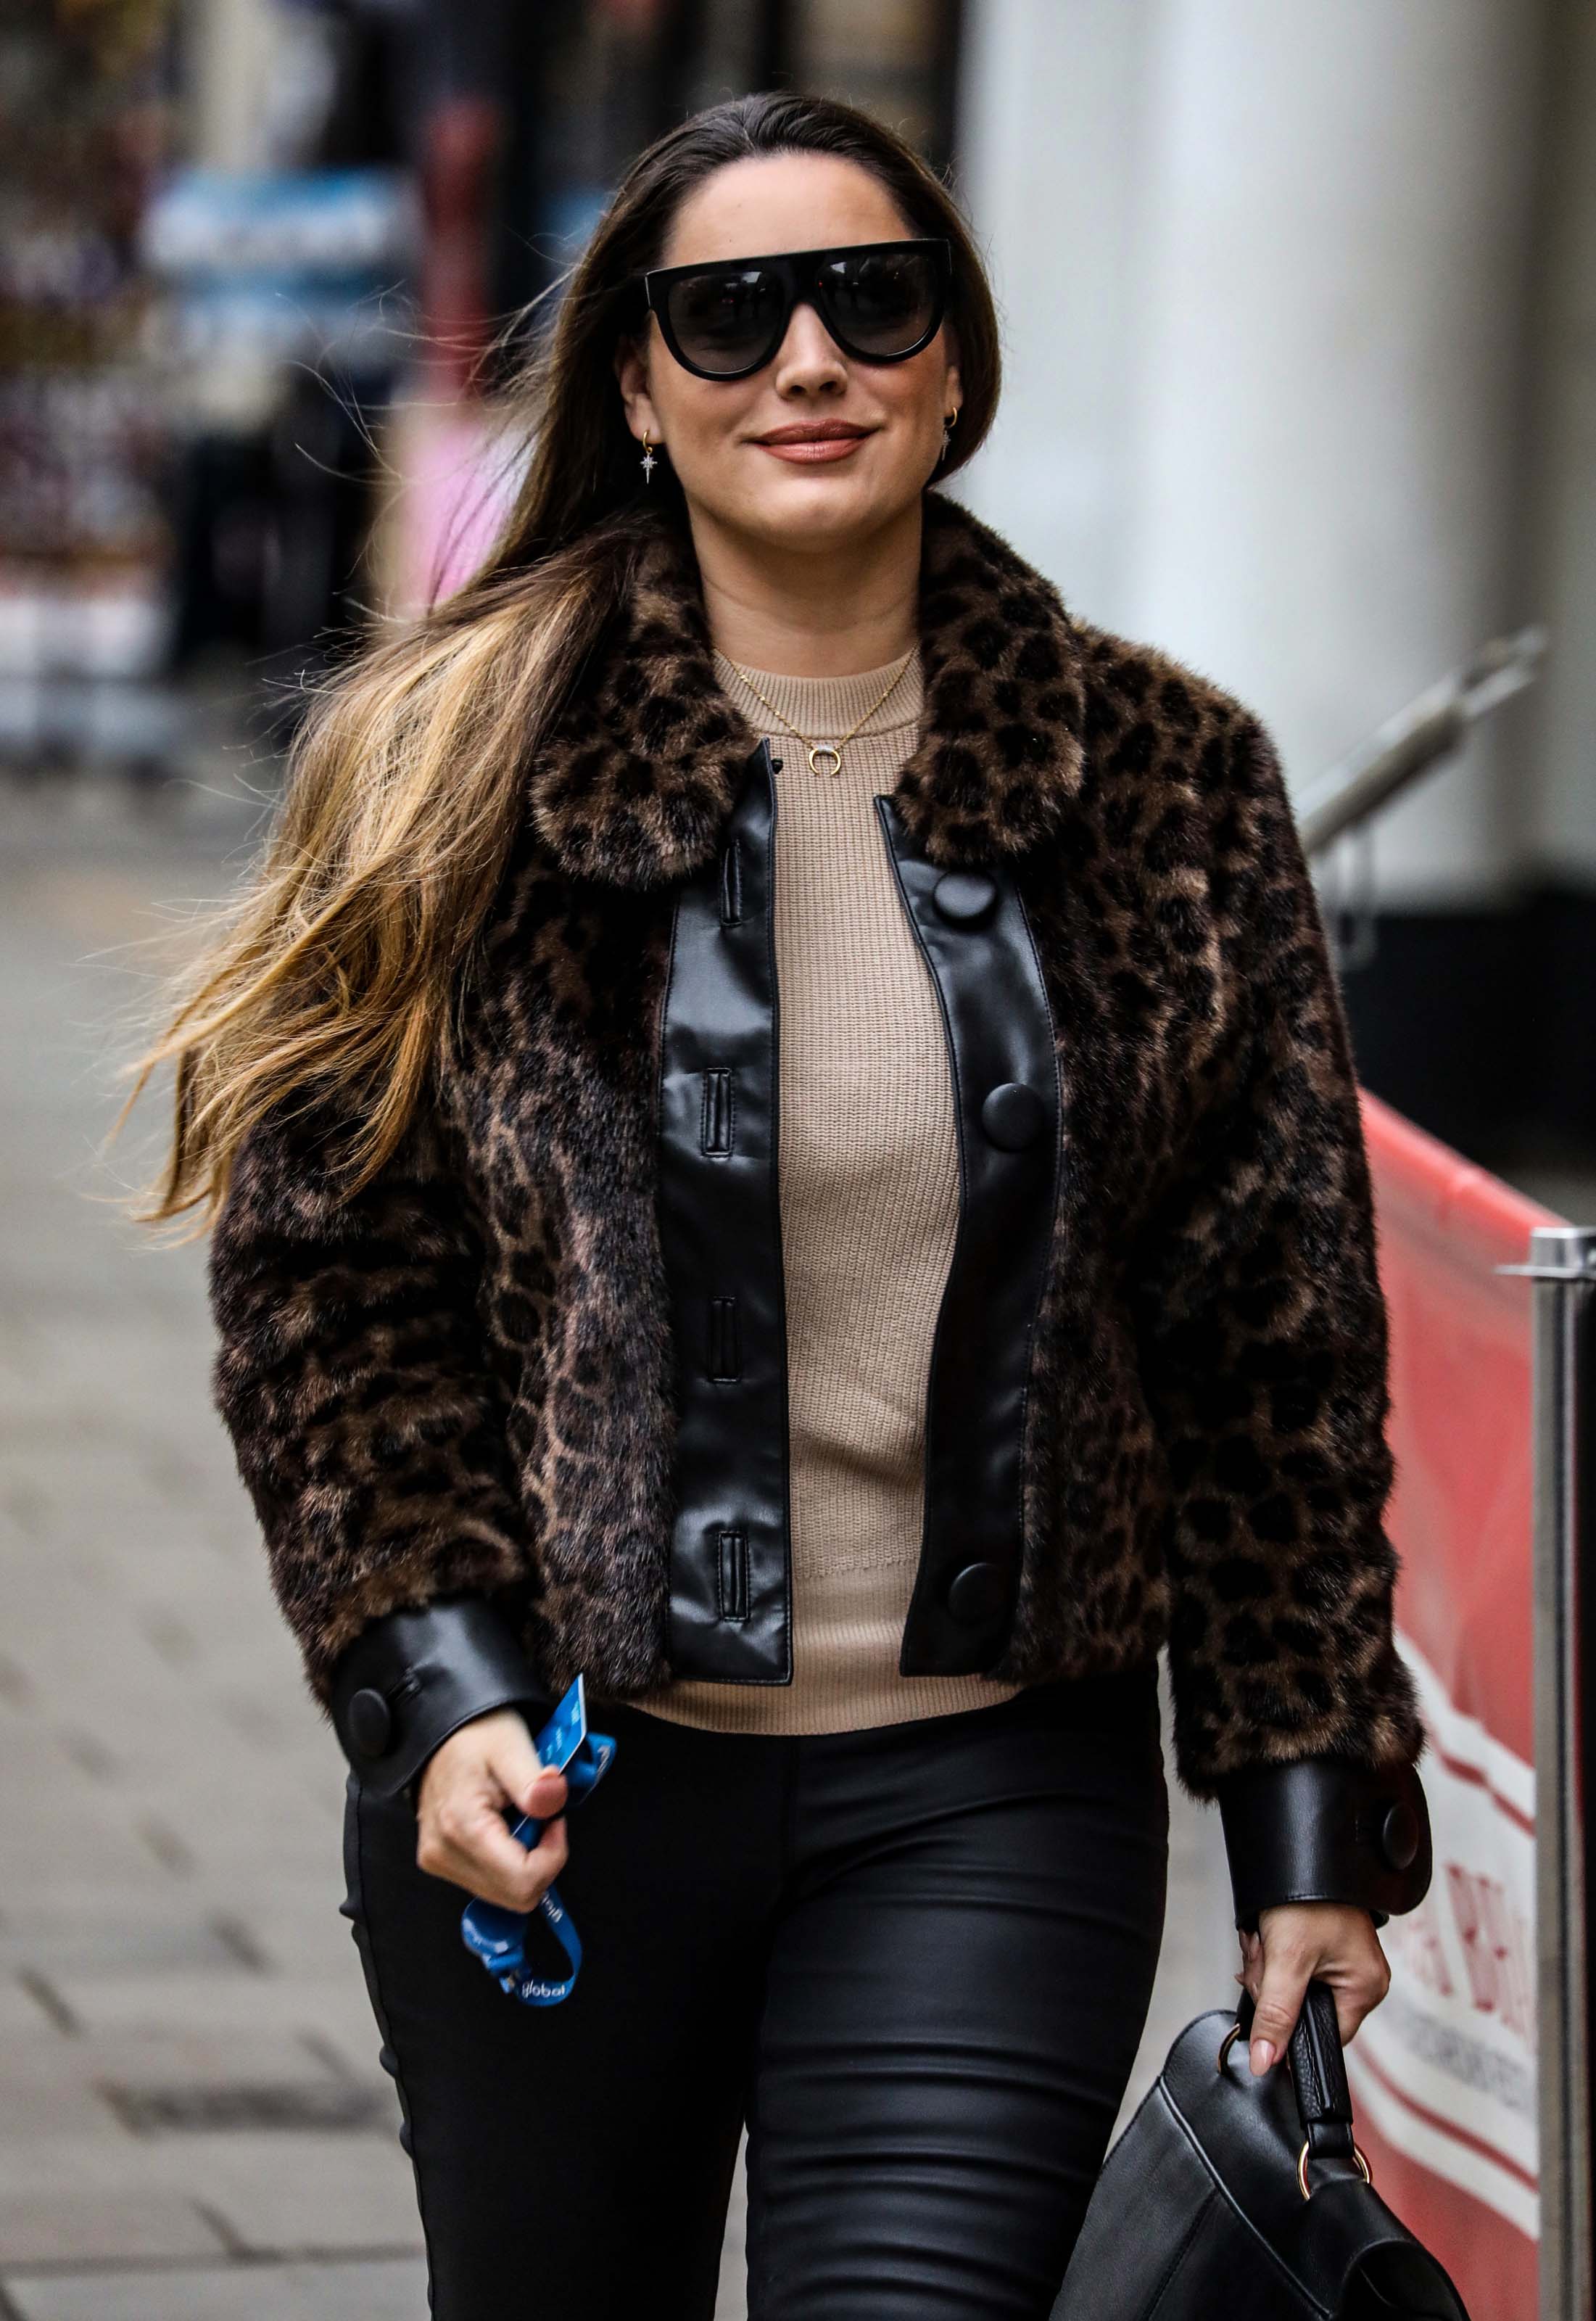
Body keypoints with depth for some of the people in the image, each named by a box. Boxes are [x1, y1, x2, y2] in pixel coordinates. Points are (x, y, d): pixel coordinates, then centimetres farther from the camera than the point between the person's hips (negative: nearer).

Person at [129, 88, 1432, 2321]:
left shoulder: (1165, 788, 2)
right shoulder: (457, 773, -1)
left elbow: (1281, 1339, 5)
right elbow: (322, 1268, 0)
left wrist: (1311, 1821, 3)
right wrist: (437, 1684, -12)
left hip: (993, 1795, 0)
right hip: (552, 1790, 0)